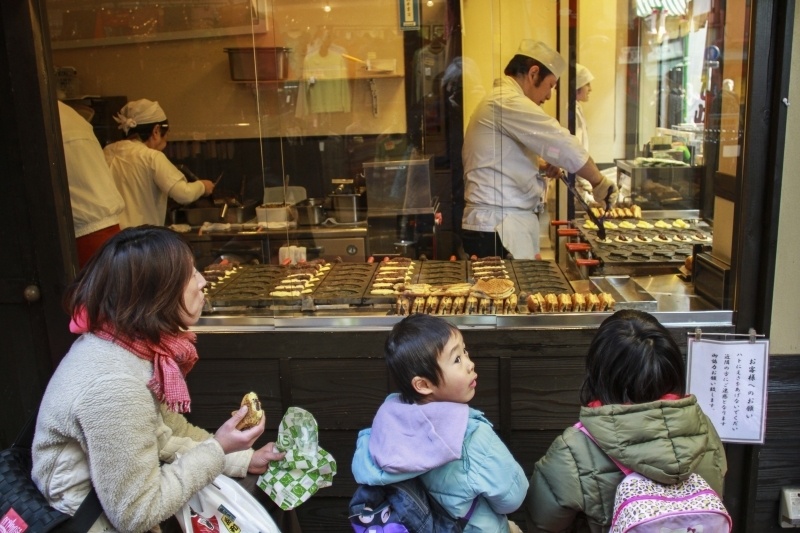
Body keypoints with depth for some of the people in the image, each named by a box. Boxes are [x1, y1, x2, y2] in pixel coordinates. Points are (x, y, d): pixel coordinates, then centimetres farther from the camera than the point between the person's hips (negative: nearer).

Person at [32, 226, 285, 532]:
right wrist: (216, 450, -21)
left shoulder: (128, 340, -6)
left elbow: (162, 432, 4)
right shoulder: (113, 383, -32)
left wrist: (242, 459, -2)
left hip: (122, 496, 7)